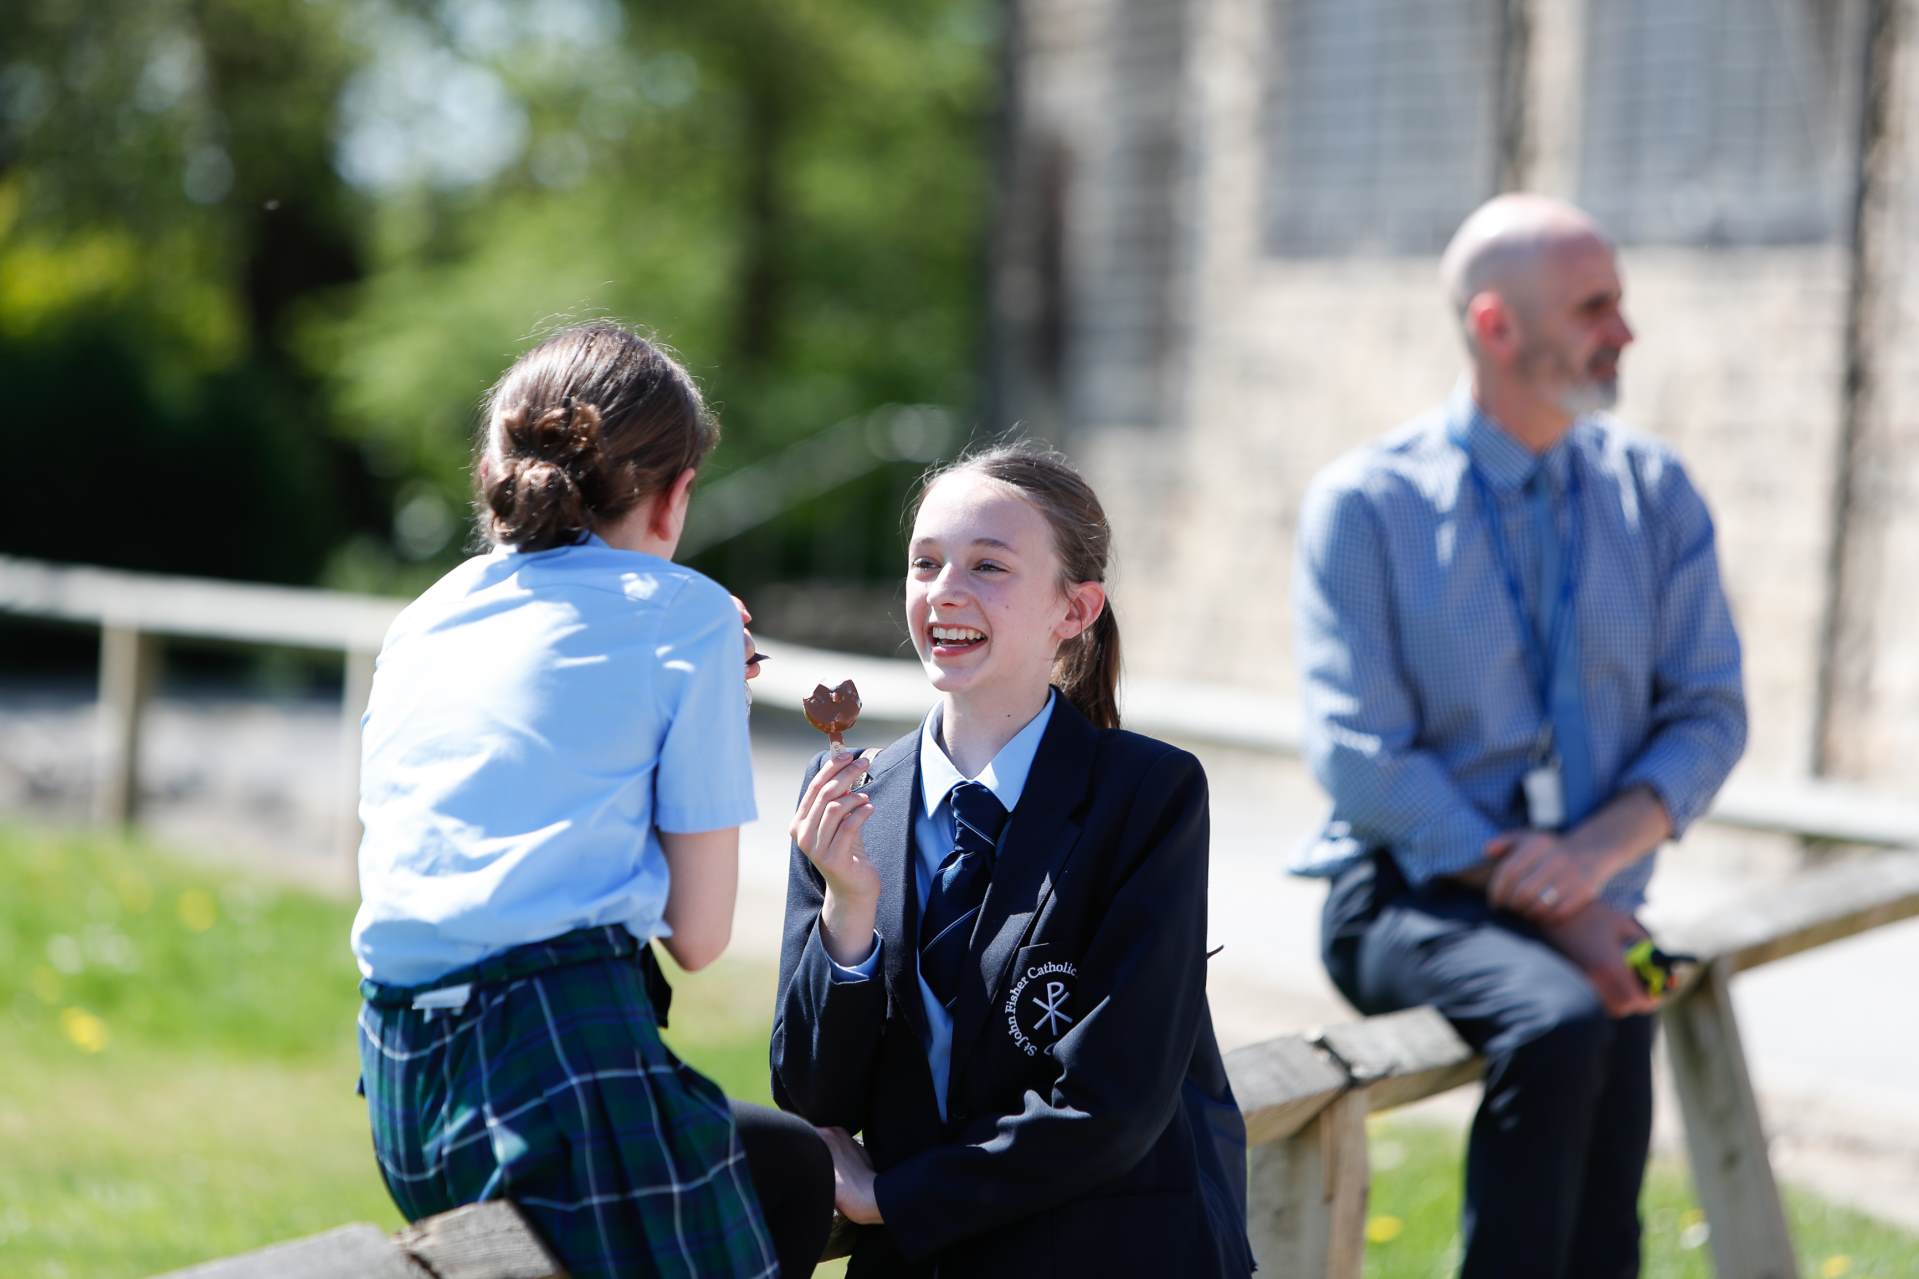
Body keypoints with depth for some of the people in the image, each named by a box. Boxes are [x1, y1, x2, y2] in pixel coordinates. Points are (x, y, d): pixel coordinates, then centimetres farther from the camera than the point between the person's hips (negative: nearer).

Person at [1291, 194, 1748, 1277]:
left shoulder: (1654, 492, 9)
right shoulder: (1365, 506, -3)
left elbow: (1709, 713, 5)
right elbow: (1361, 759, -9)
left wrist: (1601, 848, -15)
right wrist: (1538, 899, -17)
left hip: (1591, 904, 3)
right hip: (1416, 900, -3)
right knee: (1561, 1023, -35)